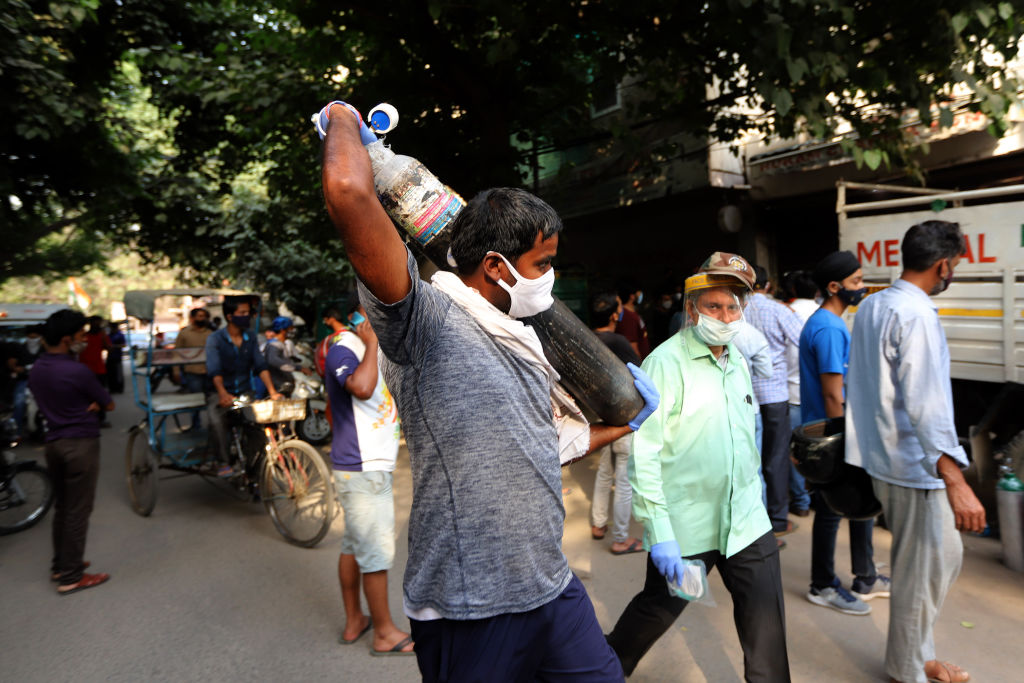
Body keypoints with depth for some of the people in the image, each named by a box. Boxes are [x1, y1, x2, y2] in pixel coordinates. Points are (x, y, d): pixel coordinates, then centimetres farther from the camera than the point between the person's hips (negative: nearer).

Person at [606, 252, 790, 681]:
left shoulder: (737, 361, 8)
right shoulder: (666, 363, -15)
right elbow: (643, 453, -20)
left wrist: (754, 488, 18)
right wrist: (659, 531, -23)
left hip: (746, 521, 6)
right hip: (684, 527, -5)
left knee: (766, 619, 7)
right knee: (657, 609, 13)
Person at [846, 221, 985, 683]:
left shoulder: (870, 307, 8)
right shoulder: (917, 315, -20)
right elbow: (925, 403, -28)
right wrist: (955, 480, -32)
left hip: (882, 458, 9)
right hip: (915, 467, -9)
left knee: (944, 557, 22)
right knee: (922, 573, 8)